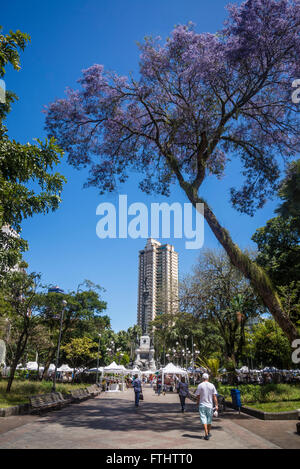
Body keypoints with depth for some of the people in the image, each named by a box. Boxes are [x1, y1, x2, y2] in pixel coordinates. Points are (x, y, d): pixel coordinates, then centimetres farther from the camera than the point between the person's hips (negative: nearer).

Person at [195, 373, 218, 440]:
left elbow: (198, 396, -1)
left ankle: (206, 434, -11)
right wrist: (216, 405, 0)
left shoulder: (200, 385, -6)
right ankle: (209, 433, 29)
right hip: (210, 405, 2)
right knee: (209, 420, 16)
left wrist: (197, 402, 15)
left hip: (202, 405, -2)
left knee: (203, 419, -1)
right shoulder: (212, 385, -2)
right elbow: (214, 396, -4)